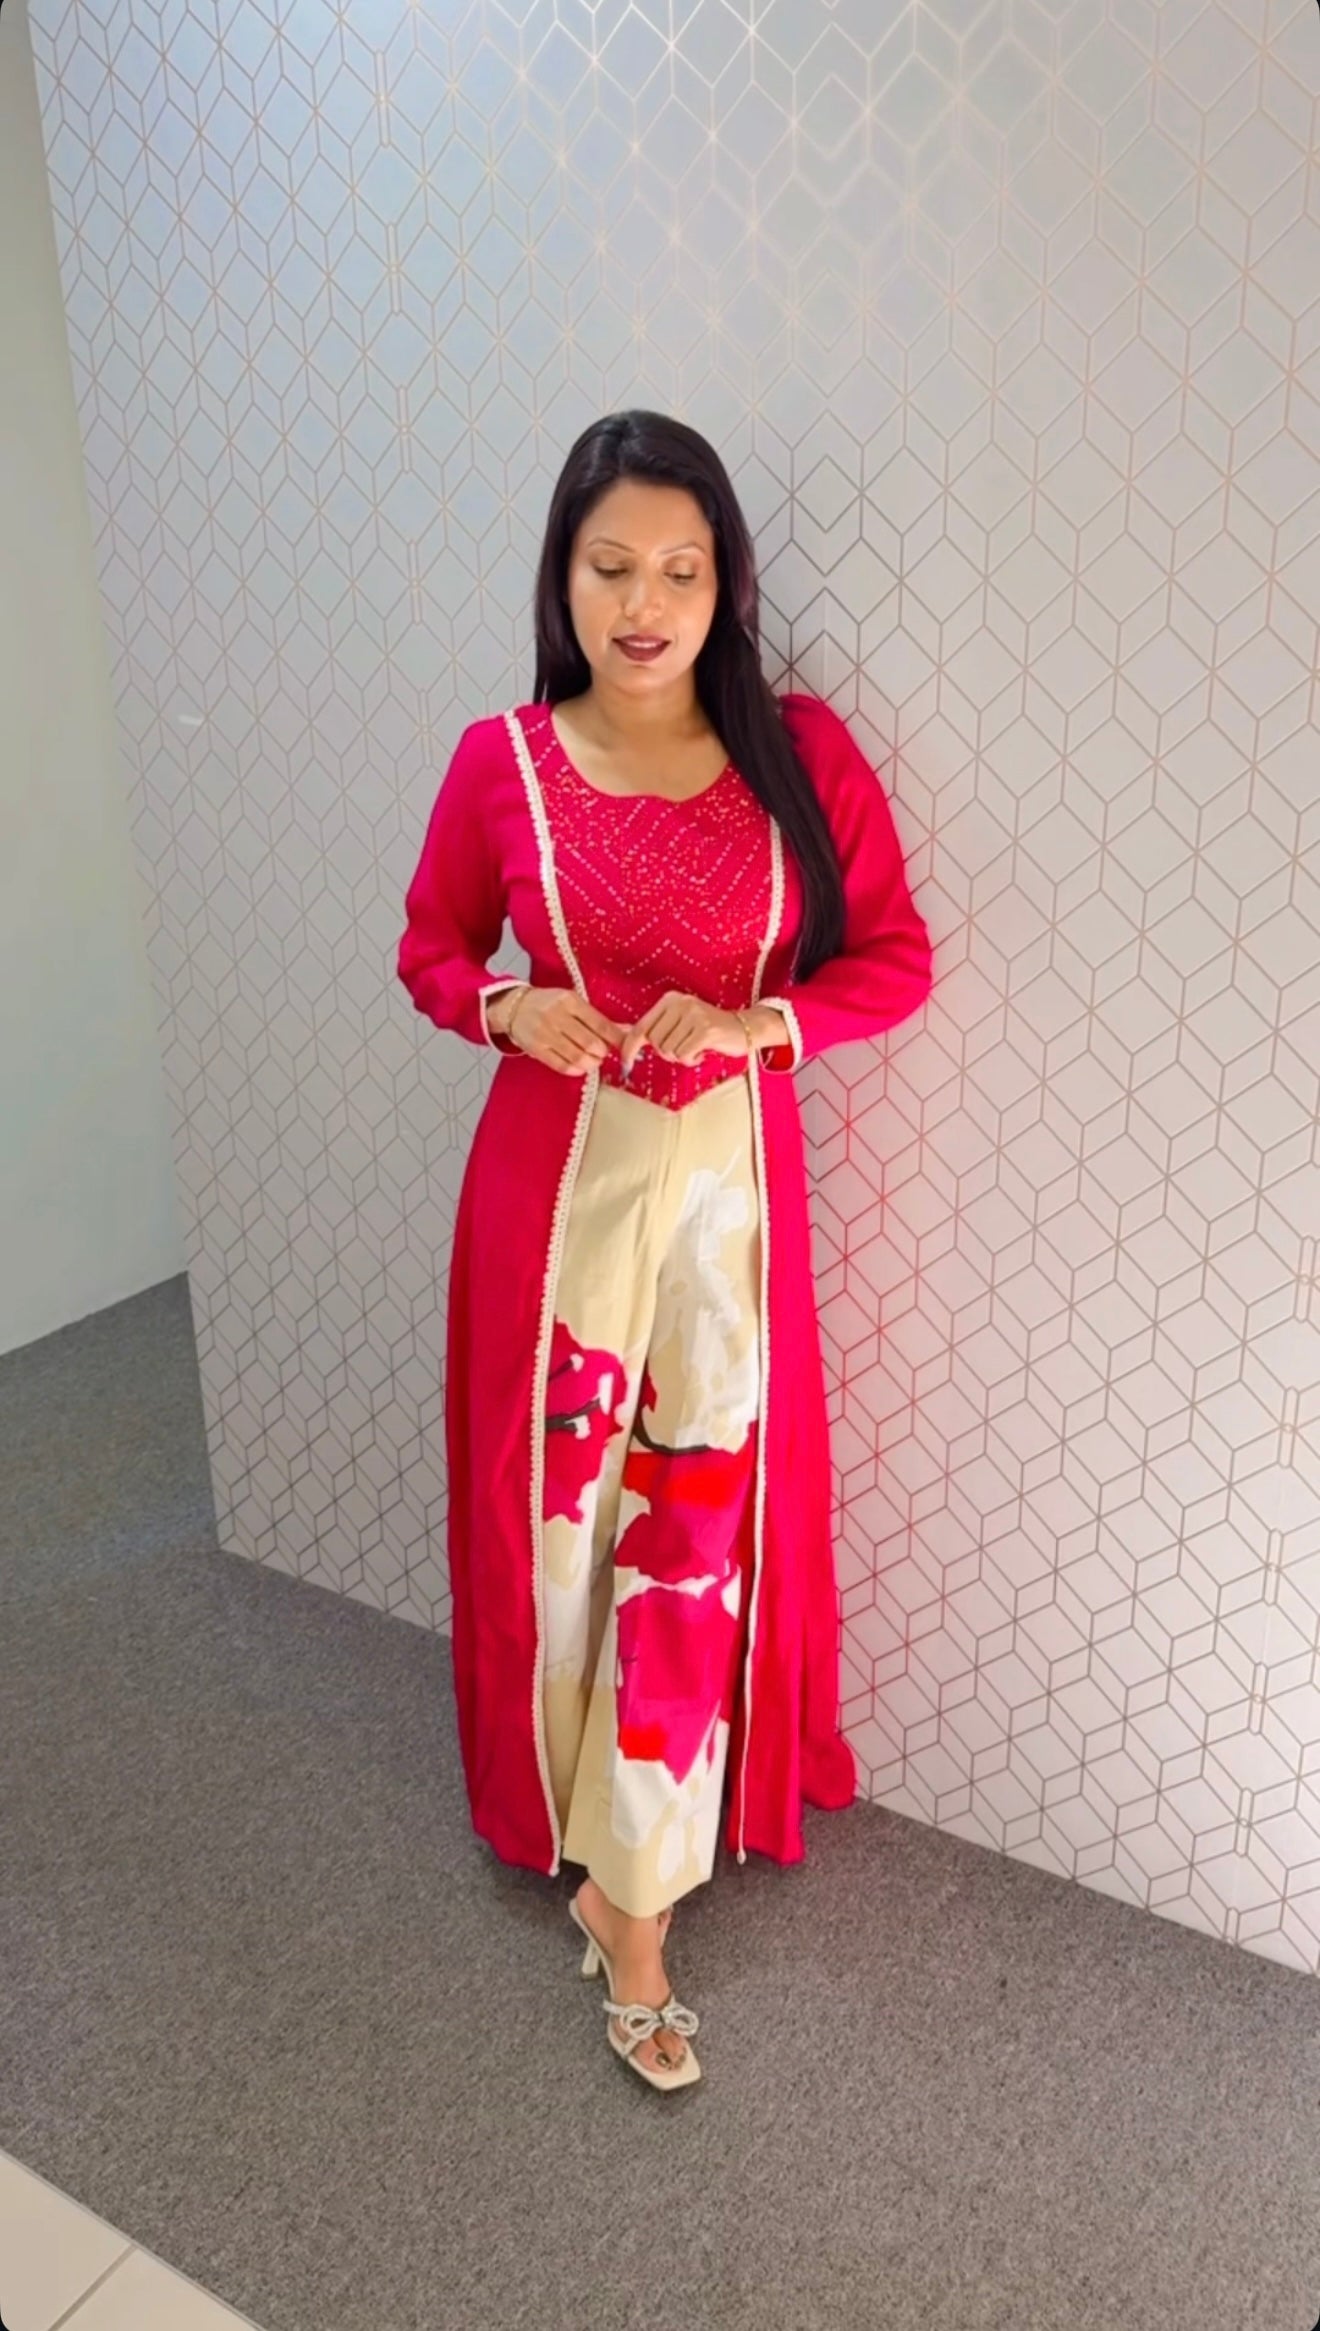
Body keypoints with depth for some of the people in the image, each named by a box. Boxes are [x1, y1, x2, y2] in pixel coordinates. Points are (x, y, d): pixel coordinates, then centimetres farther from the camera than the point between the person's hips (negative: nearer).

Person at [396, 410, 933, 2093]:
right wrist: (504, 1009, -12)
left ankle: (628, 1881, 22)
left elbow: (894, 956, 1)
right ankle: (597, 1825, 30)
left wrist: (756, 1019, -17)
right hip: (552, 1181, 0)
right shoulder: (499, 764, -3)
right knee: (562, 1503, 7)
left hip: (728, 1181, 0)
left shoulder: (802, 753, -4)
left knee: (701, 1521, 2)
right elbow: (430, 947, 9)